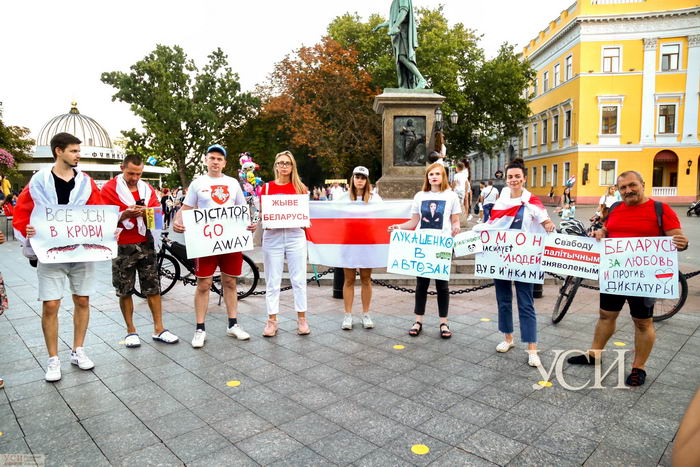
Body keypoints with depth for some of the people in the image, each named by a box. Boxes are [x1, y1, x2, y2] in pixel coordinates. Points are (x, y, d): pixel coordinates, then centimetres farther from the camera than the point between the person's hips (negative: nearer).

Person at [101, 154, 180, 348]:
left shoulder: (147, 189, 10)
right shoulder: (109, 189, -3)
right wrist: (124, 214, -23)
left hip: (145, 243, 3)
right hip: (122, 246, -3)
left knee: (153, 288, 4)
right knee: (125, 291, 6)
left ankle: (158, 329, 12)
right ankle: (130, 331, 20)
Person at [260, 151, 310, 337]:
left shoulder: (300, 187, 7)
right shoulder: (267, 187, 7)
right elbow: (261, 213, 8)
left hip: (295, 235, 0)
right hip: (272, 236, 0)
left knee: (298, 278, 4)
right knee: (272, 281, 5)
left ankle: (301, 319, 15)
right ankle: (271, 321, 15)